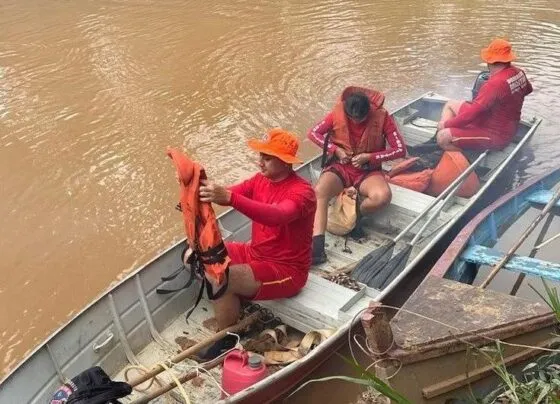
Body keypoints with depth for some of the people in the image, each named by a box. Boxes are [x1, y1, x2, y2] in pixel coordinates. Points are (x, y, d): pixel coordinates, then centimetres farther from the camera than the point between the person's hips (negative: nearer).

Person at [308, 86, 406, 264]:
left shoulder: (382, 117, -12)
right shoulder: (338, 113, -8)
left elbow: (400, 150, -10)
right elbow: (313, 133, 1)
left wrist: (369, 157, -19)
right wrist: (335, 150, -13)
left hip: (368, 170, 0)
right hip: (340, 166, 1)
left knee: (383, 196, -35)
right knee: (319, 191, -32)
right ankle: (317, 247, -36)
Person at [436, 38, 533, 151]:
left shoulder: (495, 83, -29)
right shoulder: (519, 73, 0)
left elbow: (472, 113, -28)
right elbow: (528, 89, 23)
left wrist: (446, 124, -17)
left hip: (495, 136, -10)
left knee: (443, 138, -23)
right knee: (450, 104, 16)